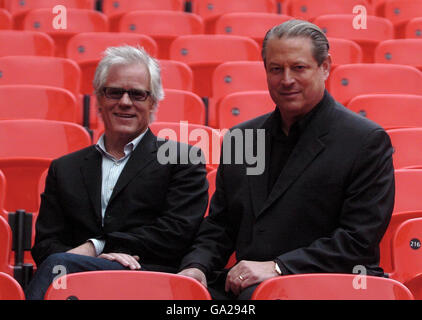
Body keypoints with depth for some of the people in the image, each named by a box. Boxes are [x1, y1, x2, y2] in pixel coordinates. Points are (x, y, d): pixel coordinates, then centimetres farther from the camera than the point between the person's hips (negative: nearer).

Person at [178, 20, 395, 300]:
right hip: (244, 284, 6)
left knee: (257, 296, -37)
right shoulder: (239, 138, 16)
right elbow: (218, 226, 19)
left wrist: (277, 267, -16)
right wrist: (197, 266, -3)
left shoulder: (367, 141, -2)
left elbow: (360, 240, -9)